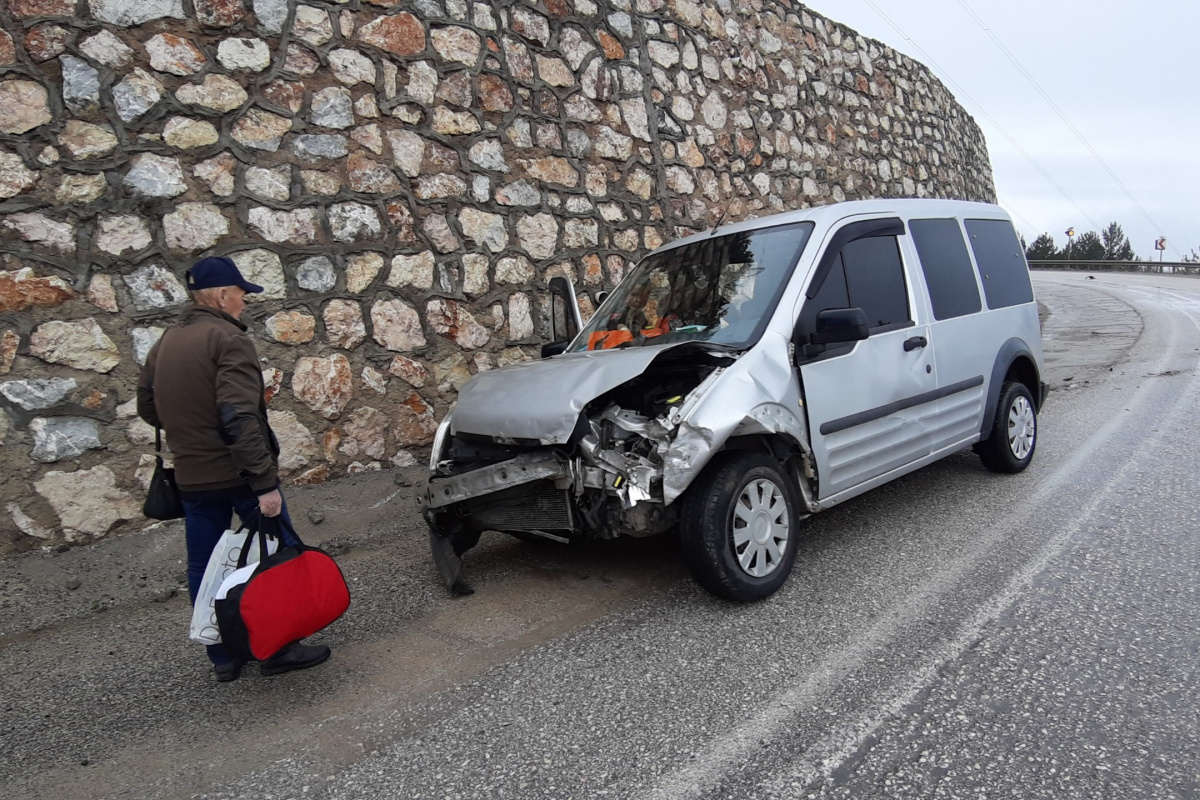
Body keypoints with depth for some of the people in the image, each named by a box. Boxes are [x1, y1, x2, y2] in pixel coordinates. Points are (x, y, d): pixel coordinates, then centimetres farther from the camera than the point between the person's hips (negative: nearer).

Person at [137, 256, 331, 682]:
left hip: (191, 477, 8)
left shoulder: (164, 343, 10)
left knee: (203, 568, 14)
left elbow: (147, 407, 17)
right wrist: (265, 481, -25)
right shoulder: (228, 339, -15)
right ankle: (279, 648, 13)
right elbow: (240, 418, -24)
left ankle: (223, 657, 25)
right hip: (239, 474, -7)